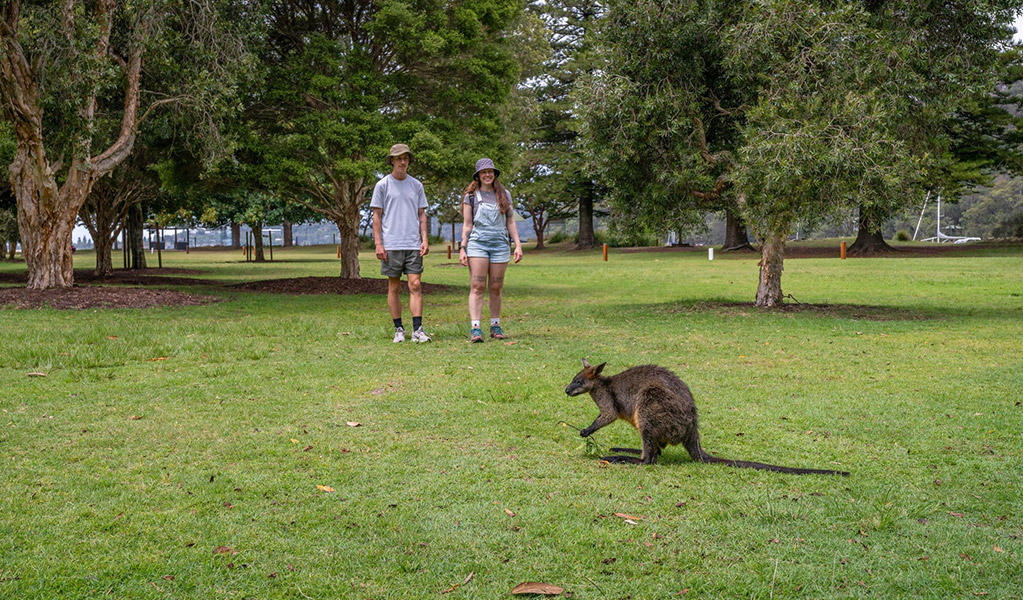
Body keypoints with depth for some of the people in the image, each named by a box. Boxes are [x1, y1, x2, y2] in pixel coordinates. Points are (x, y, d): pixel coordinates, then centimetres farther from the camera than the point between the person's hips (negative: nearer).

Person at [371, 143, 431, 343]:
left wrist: (425, 240, 3)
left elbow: (421, 214, 15)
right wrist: (378, 244, -5)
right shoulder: (382, 185, 3)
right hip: (391, 244, -2)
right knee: (394, 287, 3)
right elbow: (377, 216, 3)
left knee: (415, 285, -6)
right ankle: (398, 329, 10)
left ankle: (417, 330, -7)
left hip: (413, 244, 2)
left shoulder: (416, 185, 12)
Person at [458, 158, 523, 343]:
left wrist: (518, 245, 6)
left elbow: (510, 222, 14)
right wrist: (462, 248, -1)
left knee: (496, 288, 4)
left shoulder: (504, 195, 13)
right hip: (477, 243, -2)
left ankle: (495, 326, 14)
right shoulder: (471, 196, 7)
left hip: (500, 244, 2)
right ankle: (475, 328, -14)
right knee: (477, 287, -10)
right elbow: (467, 224, 7)